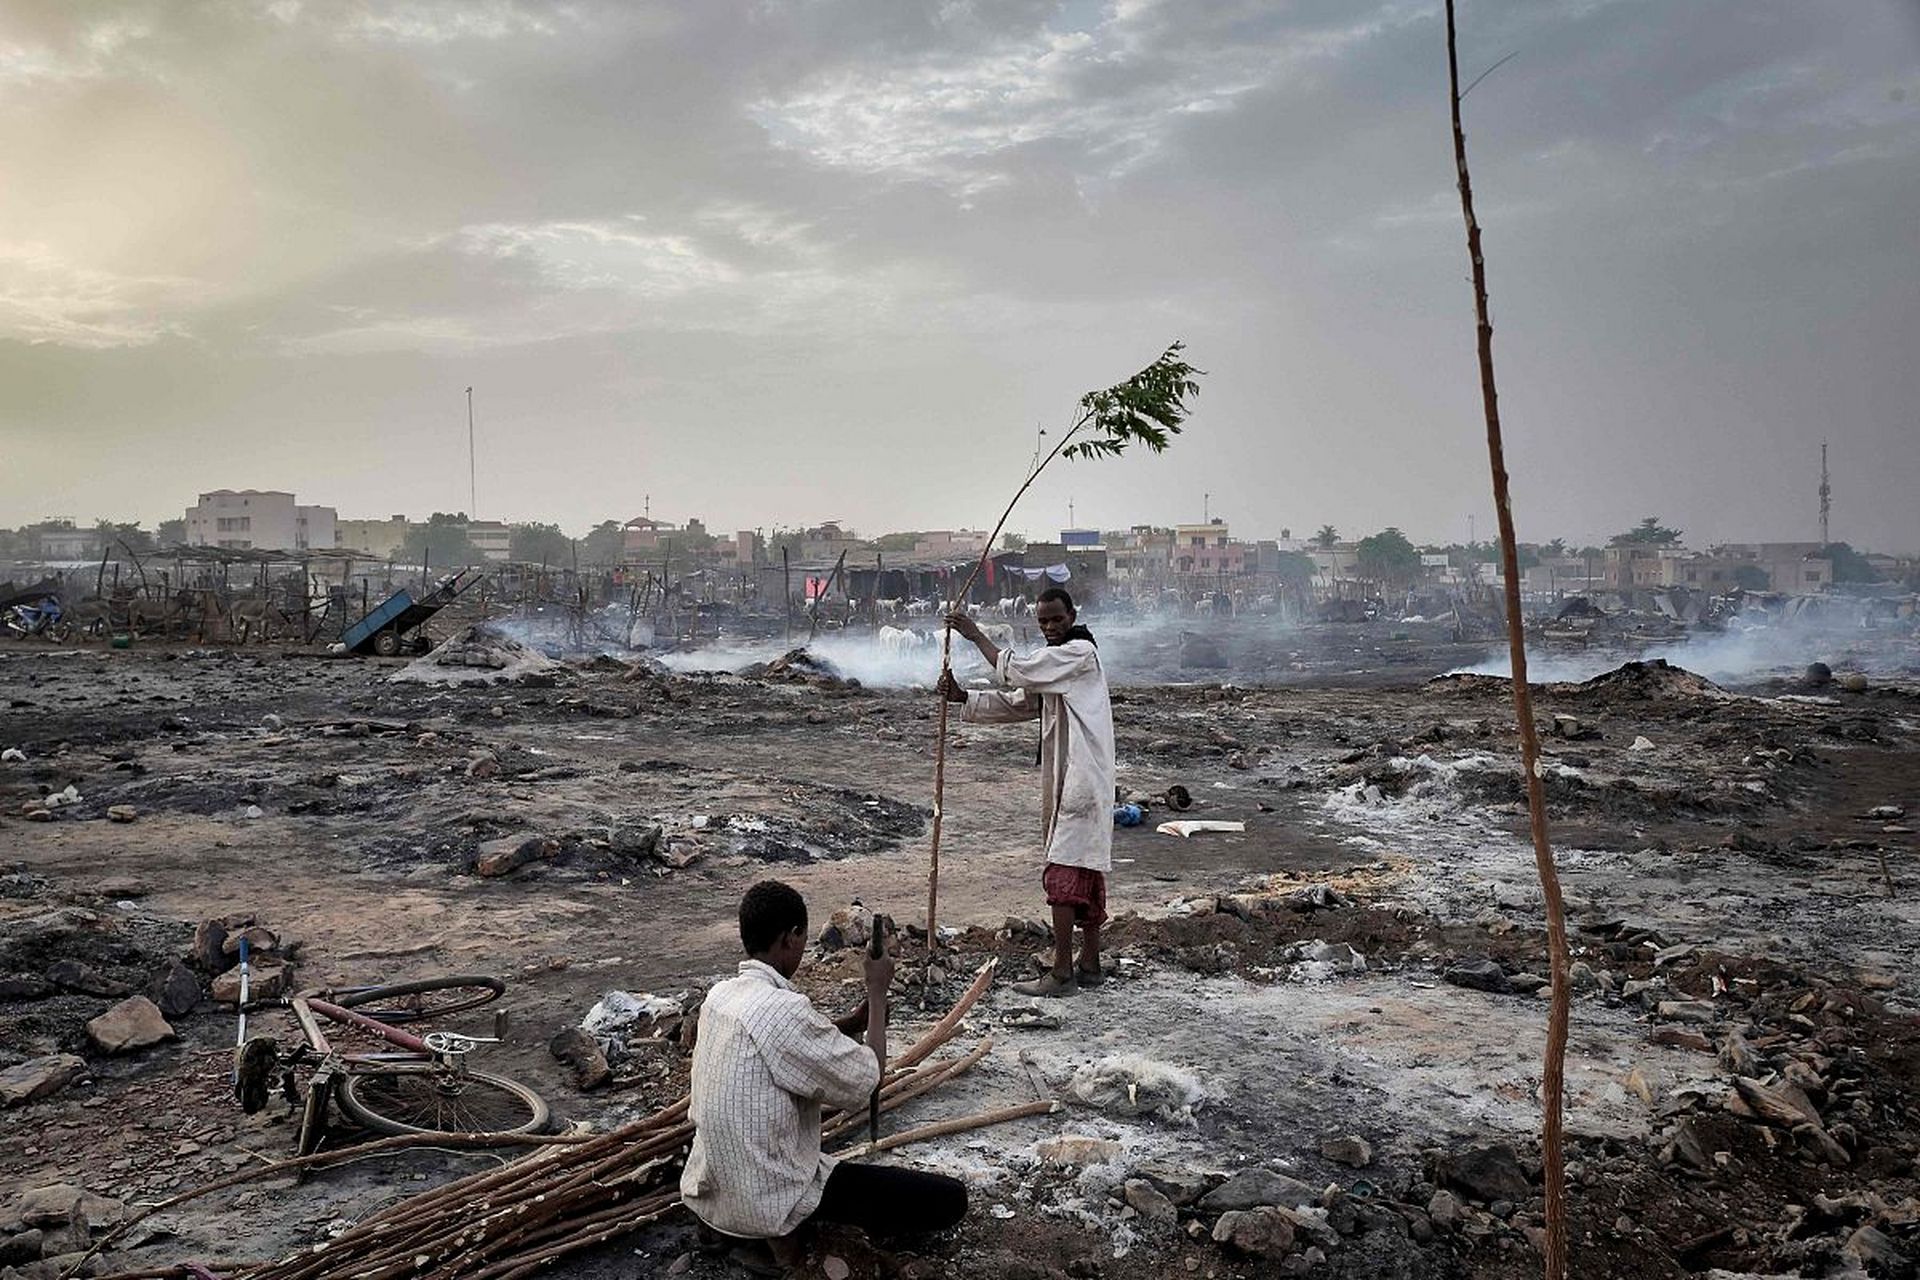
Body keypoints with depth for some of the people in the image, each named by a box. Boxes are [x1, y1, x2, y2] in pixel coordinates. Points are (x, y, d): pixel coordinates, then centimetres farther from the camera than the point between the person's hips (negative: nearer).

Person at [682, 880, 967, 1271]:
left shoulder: (721, 995, 1)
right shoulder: (782, 1010, -25)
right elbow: (866, 1079, -14)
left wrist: (855, 1021, 6)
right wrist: (878, 991, -4)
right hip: (766, 1200, -9)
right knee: (949, 1198, -8)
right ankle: (784, 1234, -3)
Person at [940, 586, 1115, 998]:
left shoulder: (1080, 652, -11)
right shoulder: (1054, 662, 21)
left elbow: (1014, 670, -17)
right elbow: (1016, 702, 16)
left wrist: (976, 635, -6)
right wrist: (963, 697, 3)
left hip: (1081, 782, -10)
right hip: (1065, 781, 10)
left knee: (1062, 875, -9)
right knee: (1085, 875, 13)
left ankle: (1062, 972, -6)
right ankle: (1089, 964, 21)